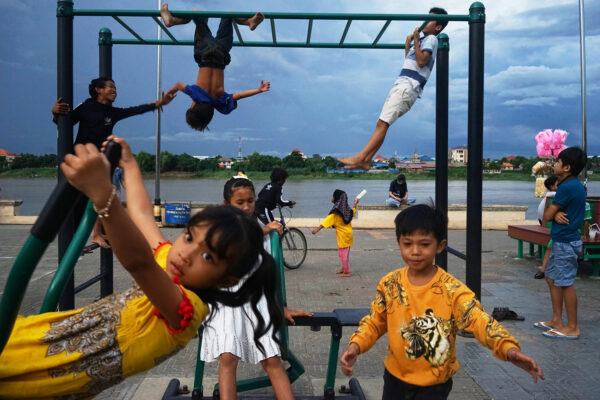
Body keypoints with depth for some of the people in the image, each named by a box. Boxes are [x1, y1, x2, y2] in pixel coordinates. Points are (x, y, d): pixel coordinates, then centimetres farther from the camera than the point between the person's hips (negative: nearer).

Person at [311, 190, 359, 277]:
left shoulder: (336, 211, -20)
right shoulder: (346, 208, 4)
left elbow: (327, 221, -27)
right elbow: (353, 212, 24)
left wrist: (317, 229, -30)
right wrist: (355, 204, 40)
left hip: (342, 235, -9)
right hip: (347, 233, 9)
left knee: (343, 253, -1)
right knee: (344, 252, 19)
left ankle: (347, 272, 4)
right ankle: (344, 268, 30)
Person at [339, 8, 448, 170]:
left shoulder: (431, 39, 1)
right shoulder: (423, 41, 30)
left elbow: (421, 61, -16)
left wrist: (415, 40, -8)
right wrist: (408, 45, 36)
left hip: (408, 88, -10)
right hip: (402, 86, 10)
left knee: (382, 123, -19)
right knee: (381, 124, 2)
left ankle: (360, 157, -25)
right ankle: (366, 161, -2)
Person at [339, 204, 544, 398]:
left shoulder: (452, 289, -19)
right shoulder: (389, 283, -9)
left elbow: (479, 319, -28)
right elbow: (374, 321, -1)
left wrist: (508, 349, -46)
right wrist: (356, 345, -18)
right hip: (395, 376, 3)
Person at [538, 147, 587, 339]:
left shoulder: (567, 187, -19)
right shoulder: (575, 185, 13)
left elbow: (547, 215, -16)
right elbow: (552, 214, 11)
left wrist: (553, 213, 5)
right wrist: (557, 214, -10)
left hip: (565, 242, -10)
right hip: (562, 240, 10)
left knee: (565, 283, -3)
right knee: (552, 278, 17)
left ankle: (572, 328, 7)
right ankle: (557, 320, 25)